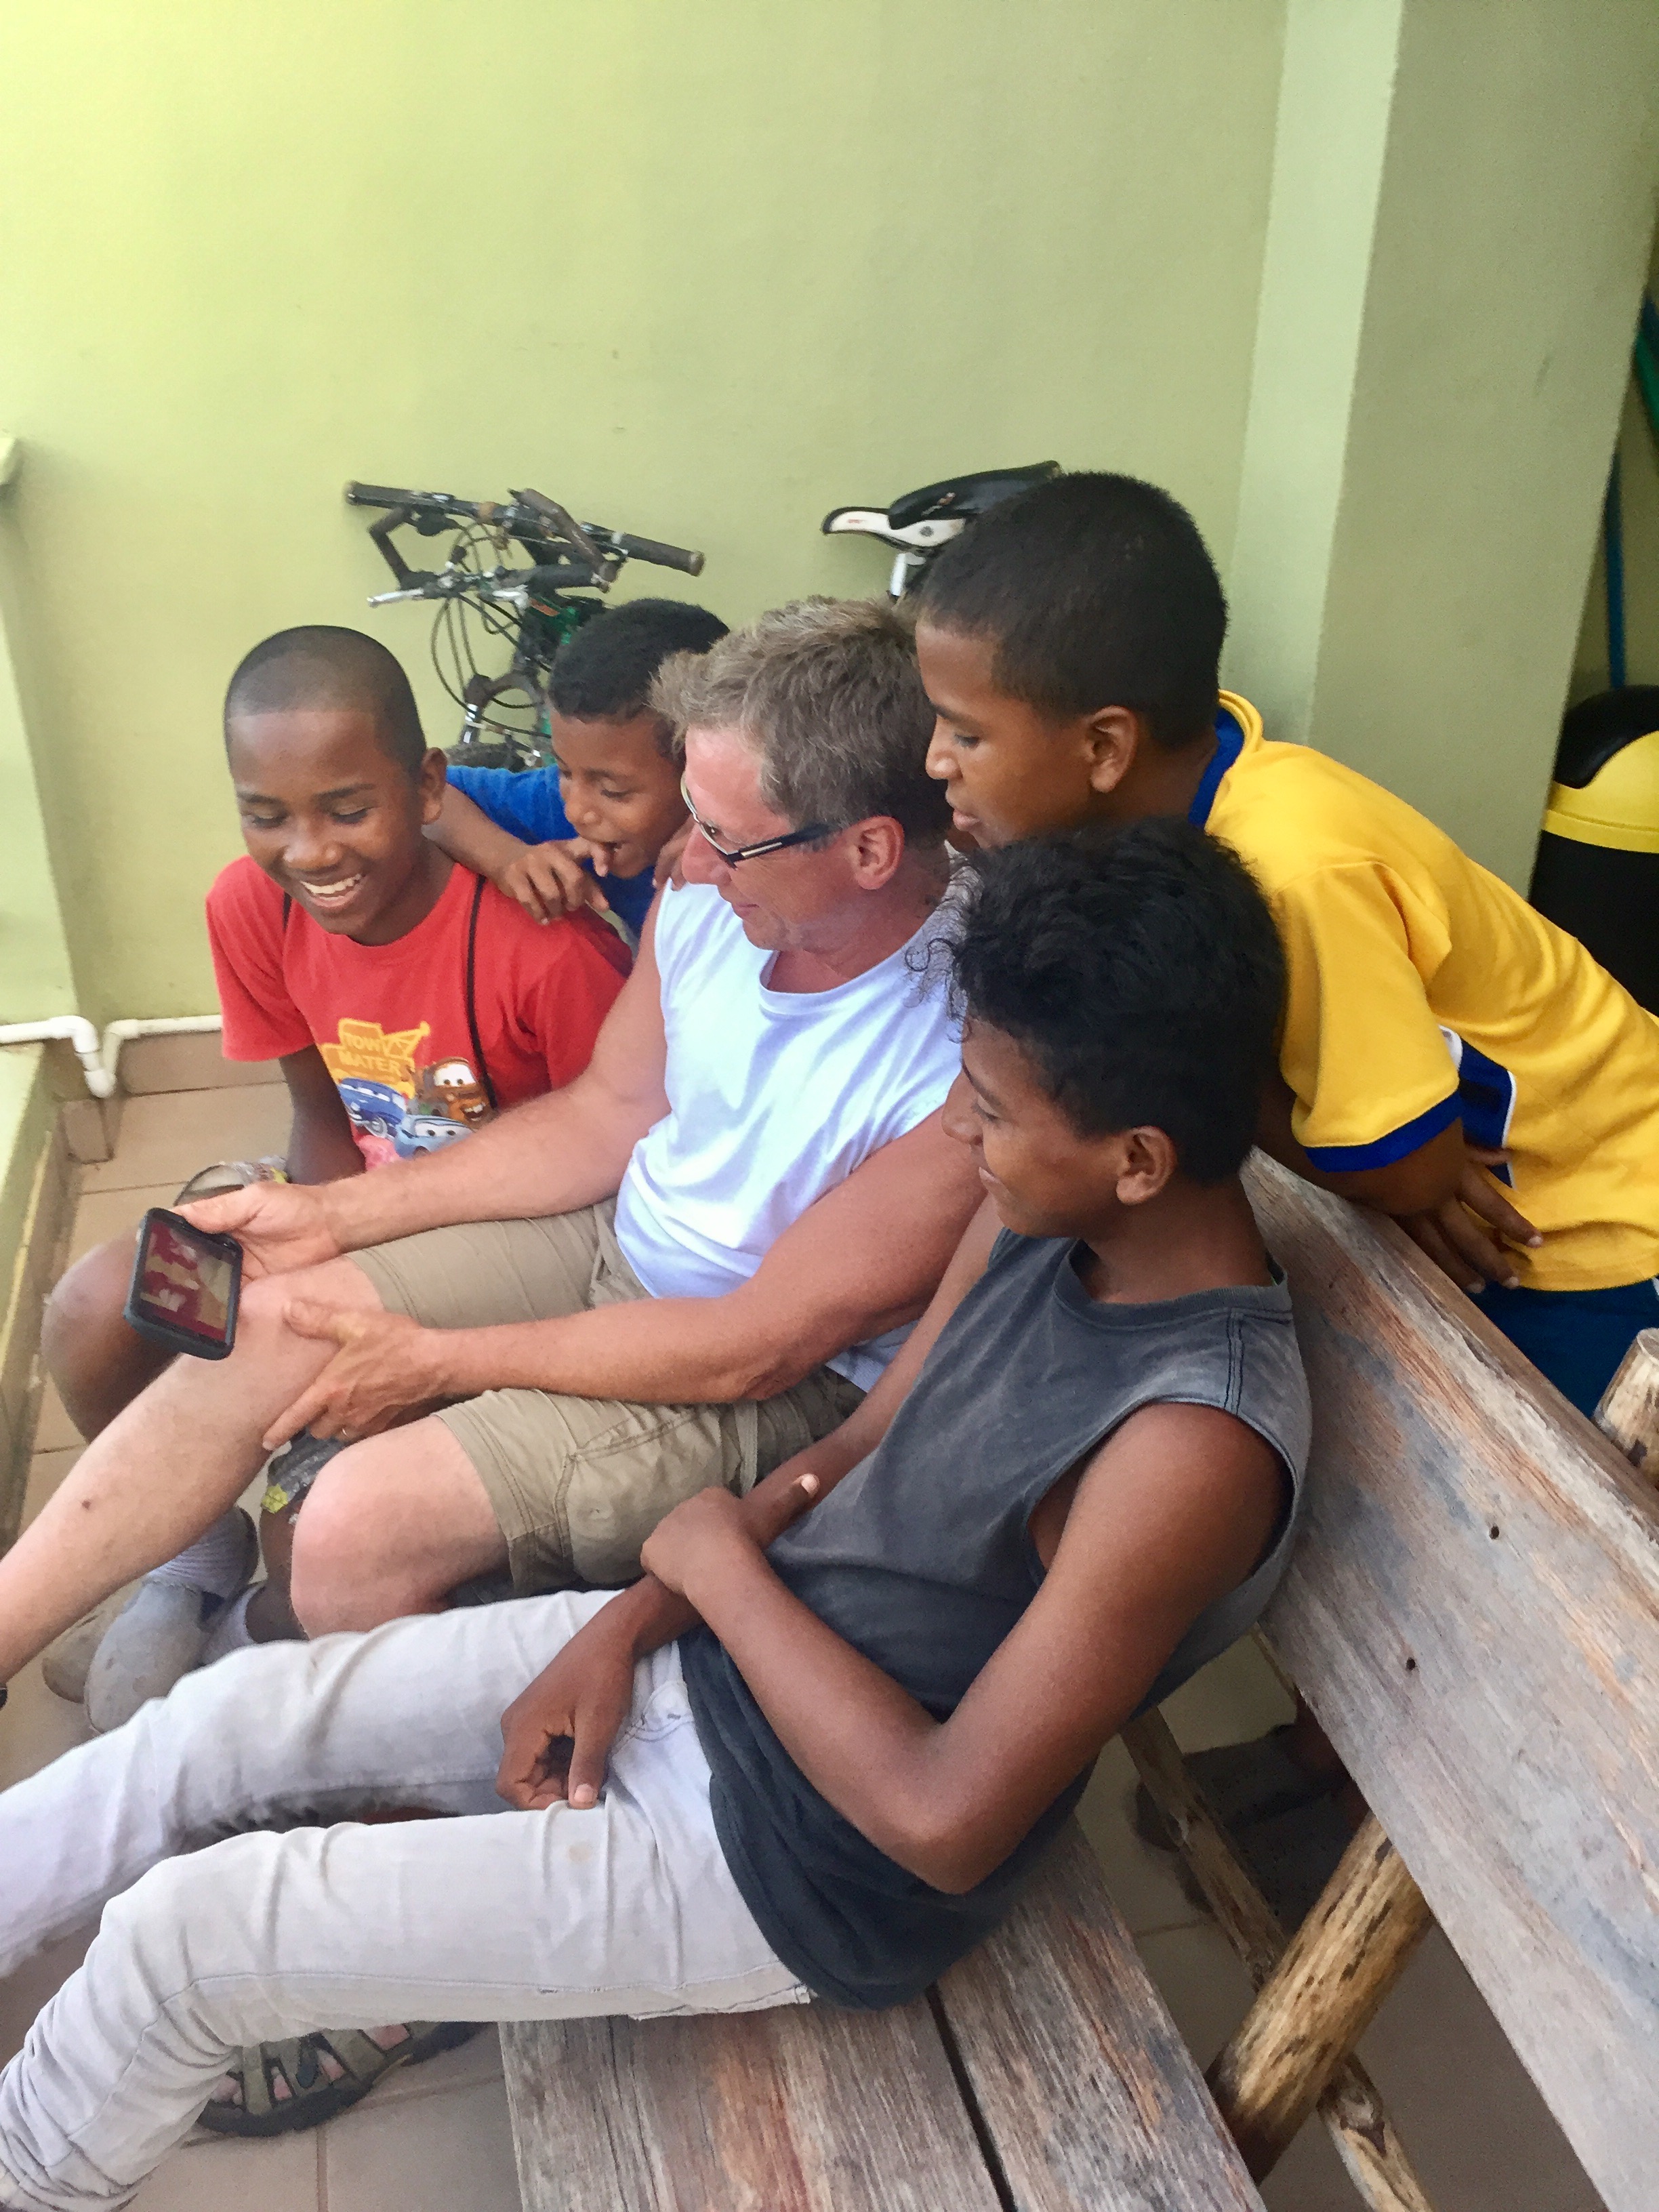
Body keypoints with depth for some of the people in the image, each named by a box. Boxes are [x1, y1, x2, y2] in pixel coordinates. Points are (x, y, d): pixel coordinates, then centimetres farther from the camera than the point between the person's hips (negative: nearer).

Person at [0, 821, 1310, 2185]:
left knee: (189, 1933, -3)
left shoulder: (1193, 1445, -31)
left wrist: (722, 1565, -16)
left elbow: (944, 1821, -27)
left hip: (800, 1864, -7)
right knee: (236, 1712, 8)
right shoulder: (1044, 1219, -6)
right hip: (711, 1660, 8)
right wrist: (628, 1626, -4)